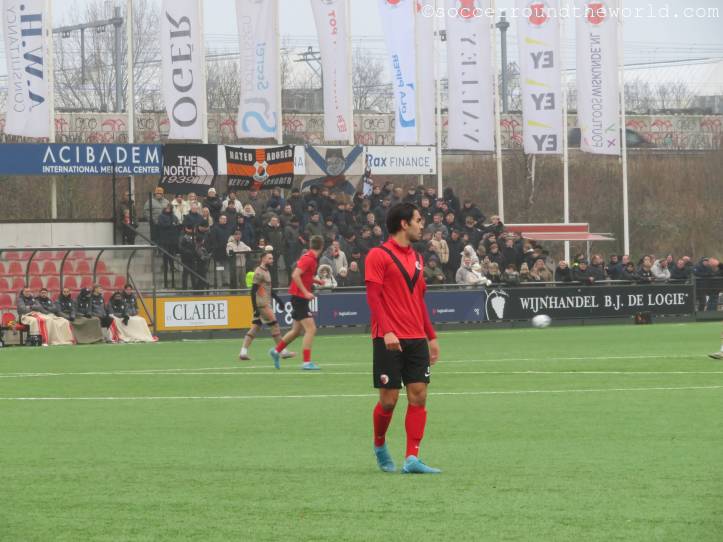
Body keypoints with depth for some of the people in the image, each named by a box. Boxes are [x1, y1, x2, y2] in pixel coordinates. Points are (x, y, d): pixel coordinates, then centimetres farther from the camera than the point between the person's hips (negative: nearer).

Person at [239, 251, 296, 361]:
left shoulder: (266, 271, 18)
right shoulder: (259, 272, -13)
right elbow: (253, 291, -18)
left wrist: (278, 299, 23)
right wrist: (255, 309, -22)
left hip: (266, 304, 10)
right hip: (262, 304, -10)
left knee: (256, 327, 7)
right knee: (274, 325, -4)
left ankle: (243, 352, 5)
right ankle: (283, 351, 1)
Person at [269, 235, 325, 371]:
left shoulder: (311, 258, 10)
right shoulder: (309, 259, -18)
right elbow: (295, 275, -27)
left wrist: (316, 281, 12)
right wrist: (305, 292, -28)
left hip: (300, 297, 10)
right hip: (299, 297, -10)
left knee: (297, 330, 19)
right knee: (311, 329, -12)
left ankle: (276, 351, 32)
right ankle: (307, 362, -11)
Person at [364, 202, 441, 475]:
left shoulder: (416, 258, 16)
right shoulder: (379, 255, -5)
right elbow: (373, 296, -12)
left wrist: (431, 337, 18)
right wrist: (387, 331, -22)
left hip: (416, 339, 6)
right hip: (389, 340, -6)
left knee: (418, 395, -4)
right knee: (389, 399, -3)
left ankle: (412, 458, -6)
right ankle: (379, 446, 23)